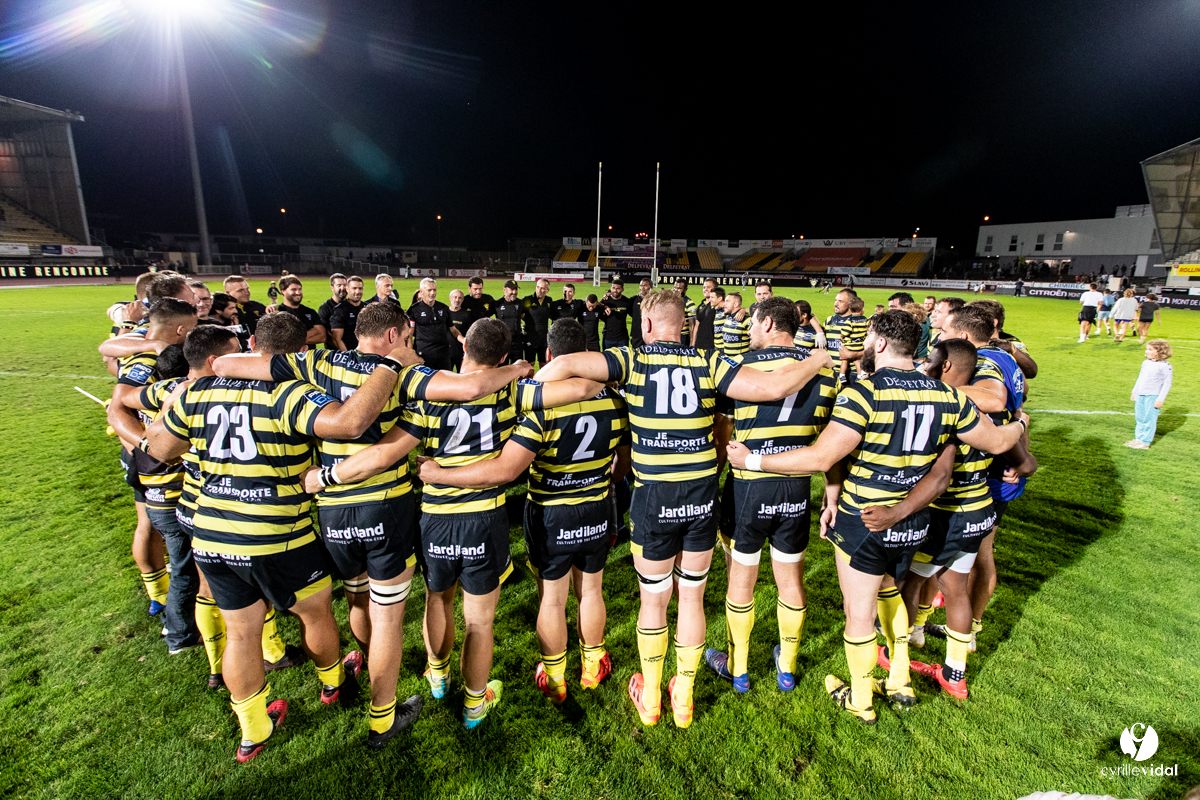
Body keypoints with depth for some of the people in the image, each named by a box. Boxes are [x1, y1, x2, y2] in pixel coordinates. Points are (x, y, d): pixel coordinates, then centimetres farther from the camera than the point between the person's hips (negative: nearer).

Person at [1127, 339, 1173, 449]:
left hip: (1153, 397, -7)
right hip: (1140, 395, 7)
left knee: (1149, 419, -1)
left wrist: (1160, 399, -14)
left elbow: (1167, 384, -10)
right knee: (1140, 418, 14)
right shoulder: (1145, 363, 9)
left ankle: (1145, 442, 6)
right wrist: (1134, 392, 20)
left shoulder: (1164, 366, -11)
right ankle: (1138, 438, 23)